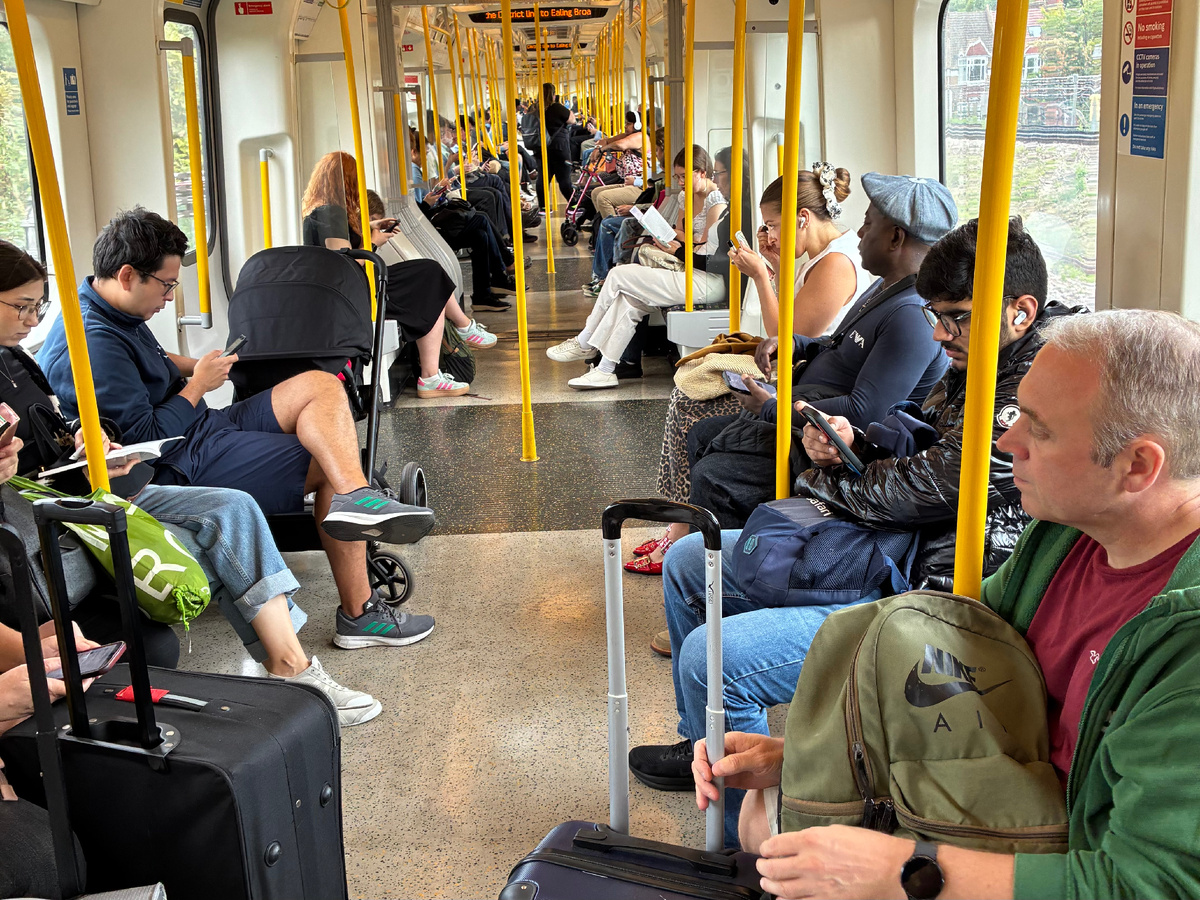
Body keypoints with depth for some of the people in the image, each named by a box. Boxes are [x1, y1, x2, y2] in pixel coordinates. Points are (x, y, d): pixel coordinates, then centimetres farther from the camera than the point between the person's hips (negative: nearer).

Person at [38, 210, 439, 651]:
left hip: (207, 427, 11)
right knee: (330, 465, -13)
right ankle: (357, 613, -14)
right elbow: (144, 441, -23)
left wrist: (189, 365, 13)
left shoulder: (114, 315, 10)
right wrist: (198, 383, -10)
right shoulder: (94, 345, -22)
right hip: (184, 467, -11)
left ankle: (356, 498, -25)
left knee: (321, 385, -3)